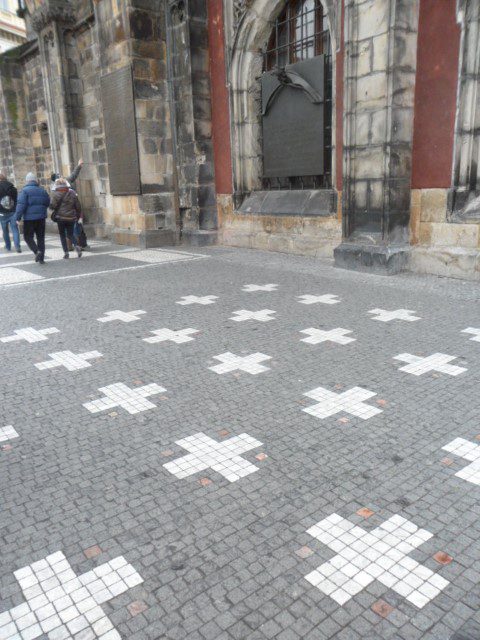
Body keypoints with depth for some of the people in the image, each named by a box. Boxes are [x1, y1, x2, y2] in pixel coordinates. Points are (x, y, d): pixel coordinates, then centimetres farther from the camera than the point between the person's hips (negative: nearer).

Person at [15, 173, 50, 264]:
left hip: (29, 218, -5)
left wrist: (18, 217, -10)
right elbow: (48, 203, 15)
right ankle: (41, 258, 11)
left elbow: (21, 205, -14)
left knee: (28, 237, 5)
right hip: (41, 218, 5)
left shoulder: (25, 190, -8)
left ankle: (37, 251, -16)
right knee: (41, 237, 11)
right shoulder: (42, 190, 8)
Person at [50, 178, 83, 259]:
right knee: (70, 234, 14)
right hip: (71, 218, 3)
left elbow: (52, 206, -12)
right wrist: (79, 217, 15)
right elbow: (78, 206, 7)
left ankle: (66, 252, 4)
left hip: (61, 218, -3)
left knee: (62, 235, 9)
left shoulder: (56, 194, -6)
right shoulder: (72, 193, 6)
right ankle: (77, 246, -14)